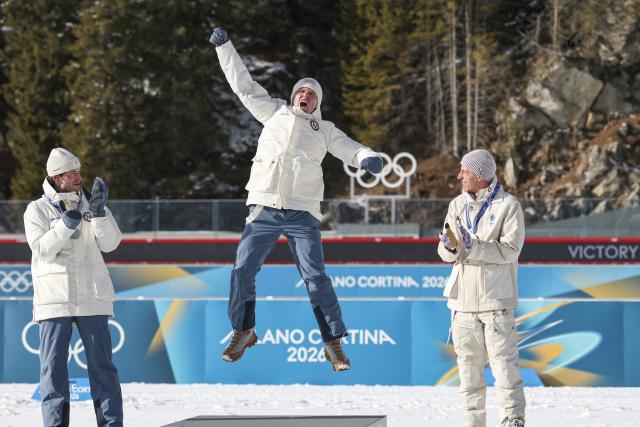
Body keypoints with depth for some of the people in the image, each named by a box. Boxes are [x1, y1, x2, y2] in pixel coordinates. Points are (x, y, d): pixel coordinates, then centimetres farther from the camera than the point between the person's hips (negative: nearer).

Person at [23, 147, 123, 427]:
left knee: (101, 364, 1)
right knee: (53, 366, -1)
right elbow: (42, 249, -10)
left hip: (92, 298, 1)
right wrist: (67, 223, -21)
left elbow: (110, 243, -2)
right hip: (53, 299, -1)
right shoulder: (37, 210, 2)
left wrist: (99, 212, -15)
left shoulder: (91, 205, 9)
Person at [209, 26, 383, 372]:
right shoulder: (275, 113, 16)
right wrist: (224, 47, 14)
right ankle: (243, 331, 16)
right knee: (242, 269, -2)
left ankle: (333, 343, -5)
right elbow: (243, 85, 17)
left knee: (315, 276, -8)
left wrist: (368, 158, -19)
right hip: (264, 210, 1)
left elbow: (351, 150, 4)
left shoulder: (324, 129, 15)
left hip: (302, 214, -1)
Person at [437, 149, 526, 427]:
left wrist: (472, 246, -22)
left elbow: (509, 250, -13)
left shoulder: (508, 206, -4)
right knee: (468, 364, 7)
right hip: (464, 298, 5)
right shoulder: (458, 206, 12)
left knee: (504, 362, -8)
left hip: (496, 299, -5)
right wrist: (450, 247, -15)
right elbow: (446, 253, 8)